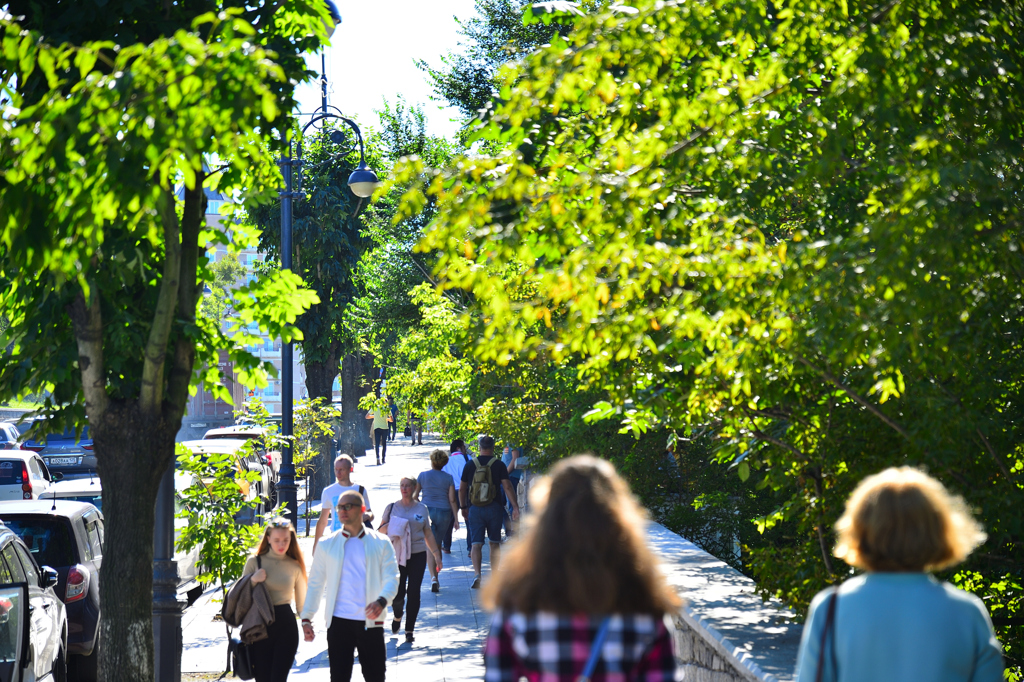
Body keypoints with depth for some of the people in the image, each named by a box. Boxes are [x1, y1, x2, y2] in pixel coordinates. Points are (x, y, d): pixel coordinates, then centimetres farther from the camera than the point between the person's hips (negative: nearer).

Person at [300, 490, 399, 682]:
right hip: (338, 621, 1)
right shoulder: (327, 545, 8)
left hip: (370, 622, 0)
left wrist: (381, 601, -23)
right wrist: (306, 618, 3)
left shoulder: (381, 543, 4)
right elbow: (315, 583, 10)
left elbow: (391, 578, -2)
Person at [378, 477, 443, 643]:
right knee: (398, 593, -8)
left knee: (413, 592, -5)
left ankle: (409, 630, 5)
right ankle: (397, 617, 25)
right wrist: (388, 526, -12)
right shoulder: (392, 508, 6)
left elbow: (428, 533, 16)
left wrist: (436, 553, 11)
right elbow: (381, 530, 10)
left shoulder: (421, 508, 10)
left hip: (418, 555, 1)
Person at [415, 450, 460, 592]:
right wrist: (456, 518, 1)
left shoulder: (423, 476, 0)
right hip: (444, 513, 1)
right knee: (438, 545, 15)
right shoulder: (448, 478, 1)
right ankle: (436, 578, 23)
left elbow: (415, 495, 5)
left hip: (427, 511, -1)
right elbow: (452, 499, -2)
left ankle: (433, 577, -24)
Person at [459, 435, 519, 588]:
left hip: (474, 508, 0)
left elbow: (462, 489, 9)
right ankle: (494, 576, 18)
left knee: (476, 543, -2)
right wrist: (515, 507, -7)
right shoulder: (499, 465, -2)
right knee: (494, 543, 13)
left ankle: (477, 573, -22)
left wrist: (463, 507, 22)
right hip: (494, 508, 0)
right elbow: (507, 487, -9)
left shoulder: (470, 465, 3)